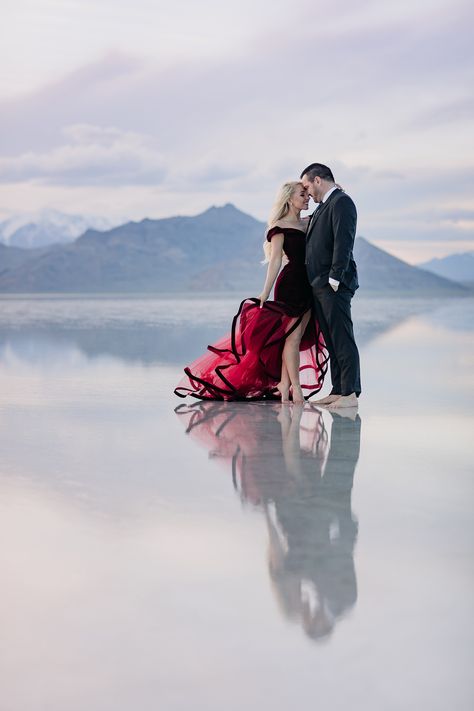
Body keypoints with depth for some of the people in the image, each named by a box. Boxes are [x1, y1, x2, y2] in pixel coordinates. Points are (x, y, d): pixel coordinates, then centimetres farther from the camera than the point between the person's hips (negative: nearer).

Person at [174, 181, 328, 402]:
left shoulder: (308, 224, 15)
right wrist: (265, 295, -11)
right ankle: (296, 388, -1)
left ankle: (284, 384, 12)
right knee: (292, 337, -5)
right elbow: (275, 261, -8)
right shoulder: (279, 227, -4)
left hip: (308, 285, 7)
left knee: (296, 338, 7)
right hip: (290, 284, -7)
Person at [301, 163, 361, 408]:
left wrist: (334, 278, -20)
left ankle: (350, 393, -8)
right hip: (318, 285, 10)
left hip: (334, 285, -10)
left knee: (342, 340, -9)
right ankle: (338, 391, 14)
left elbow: (343, 242, -17)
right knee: (331, 341, 10)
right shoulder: (323, 206, 21)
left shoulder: (341, 202, -8)